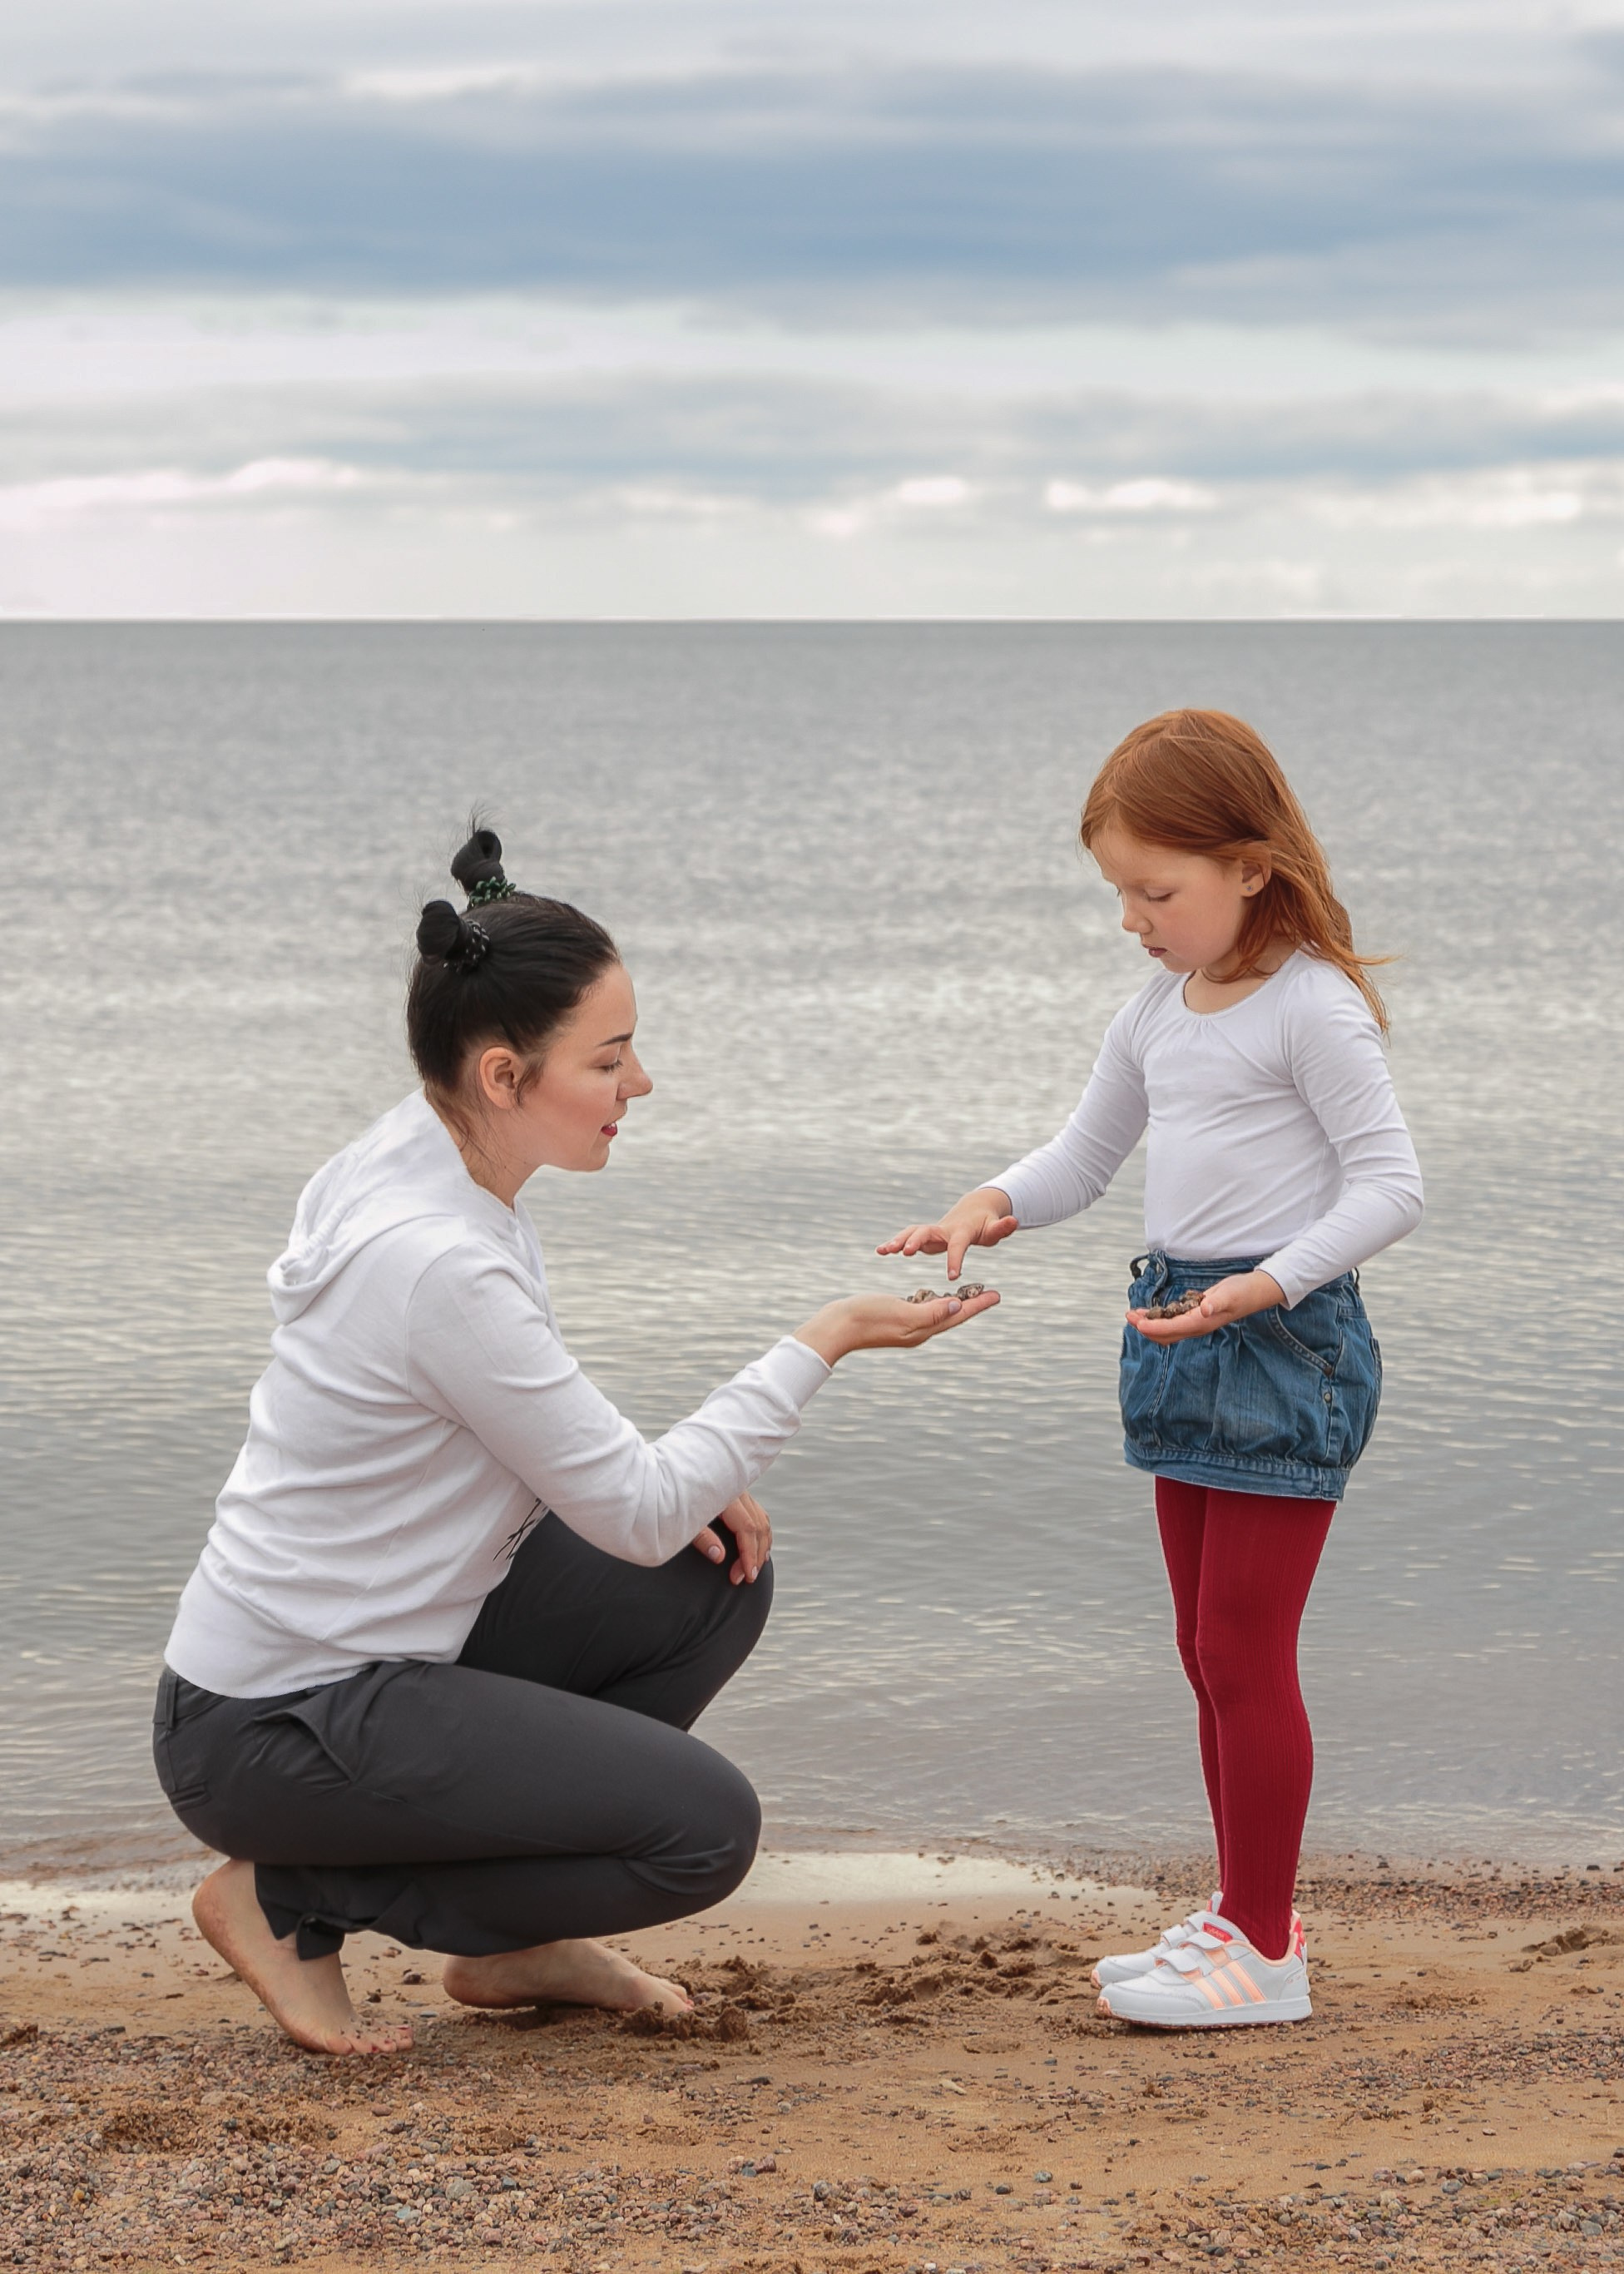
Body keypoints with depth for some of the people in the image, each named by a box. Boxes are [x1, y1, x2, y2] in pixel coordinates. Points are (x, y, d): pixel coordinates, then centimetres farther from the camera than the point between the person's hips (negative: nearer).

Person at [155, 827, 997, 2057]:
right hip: (267, 1737, -10)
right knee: (707, 1829, -15)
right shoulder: (437, 1261, -27)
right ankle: (296, 1898, -2)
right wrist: (825, 1342, -12)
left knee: (718, 1578, 7)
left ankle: (516, 1938, 15)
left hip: (375, 1644, 10)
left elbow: (504, 1423, 17)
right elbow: (639, 1513, -19)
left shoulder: (422, 1159, 2)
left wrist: (672, 1486, 0)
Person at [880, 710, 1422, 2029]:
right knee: (1208, 1648, 13)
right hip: (1186, 1342, 9)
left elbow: (1390, 1185, -16)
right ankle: (1245, 1912, 24)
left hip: (1287, 1341, -9)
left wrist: (1266, 1286, -27)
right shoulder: (1159, 1014, 11)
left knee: (1244, 1648, -6)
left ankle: (1266, 1952, 1)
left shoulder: (1312, 1007, -14)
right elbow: (1085, 1157, 20)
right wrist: (991, 1210, 0)